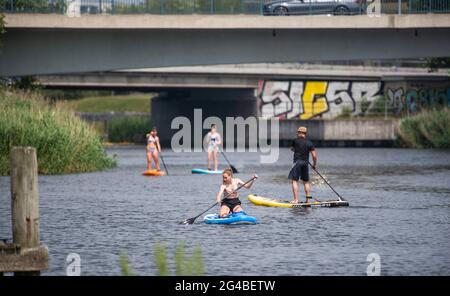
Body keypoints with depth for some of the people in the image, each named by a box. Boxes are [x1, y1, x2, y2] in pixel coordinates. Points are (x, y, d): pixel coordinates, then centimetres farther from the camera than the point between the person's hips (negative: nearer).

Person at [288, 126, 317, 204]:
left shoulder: (296, 141, -3)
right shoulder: (309, 143, 3)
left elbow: (292, 148, 18)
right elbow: (314, 155, -1)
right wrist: (314, 165, 14)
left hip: (297, 162, -4)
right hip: (305, 163, 4)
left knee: (294, 181, -4)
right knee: (306, 181, 15)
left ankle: (296, 200, -13)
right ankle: (308, 199, 14)